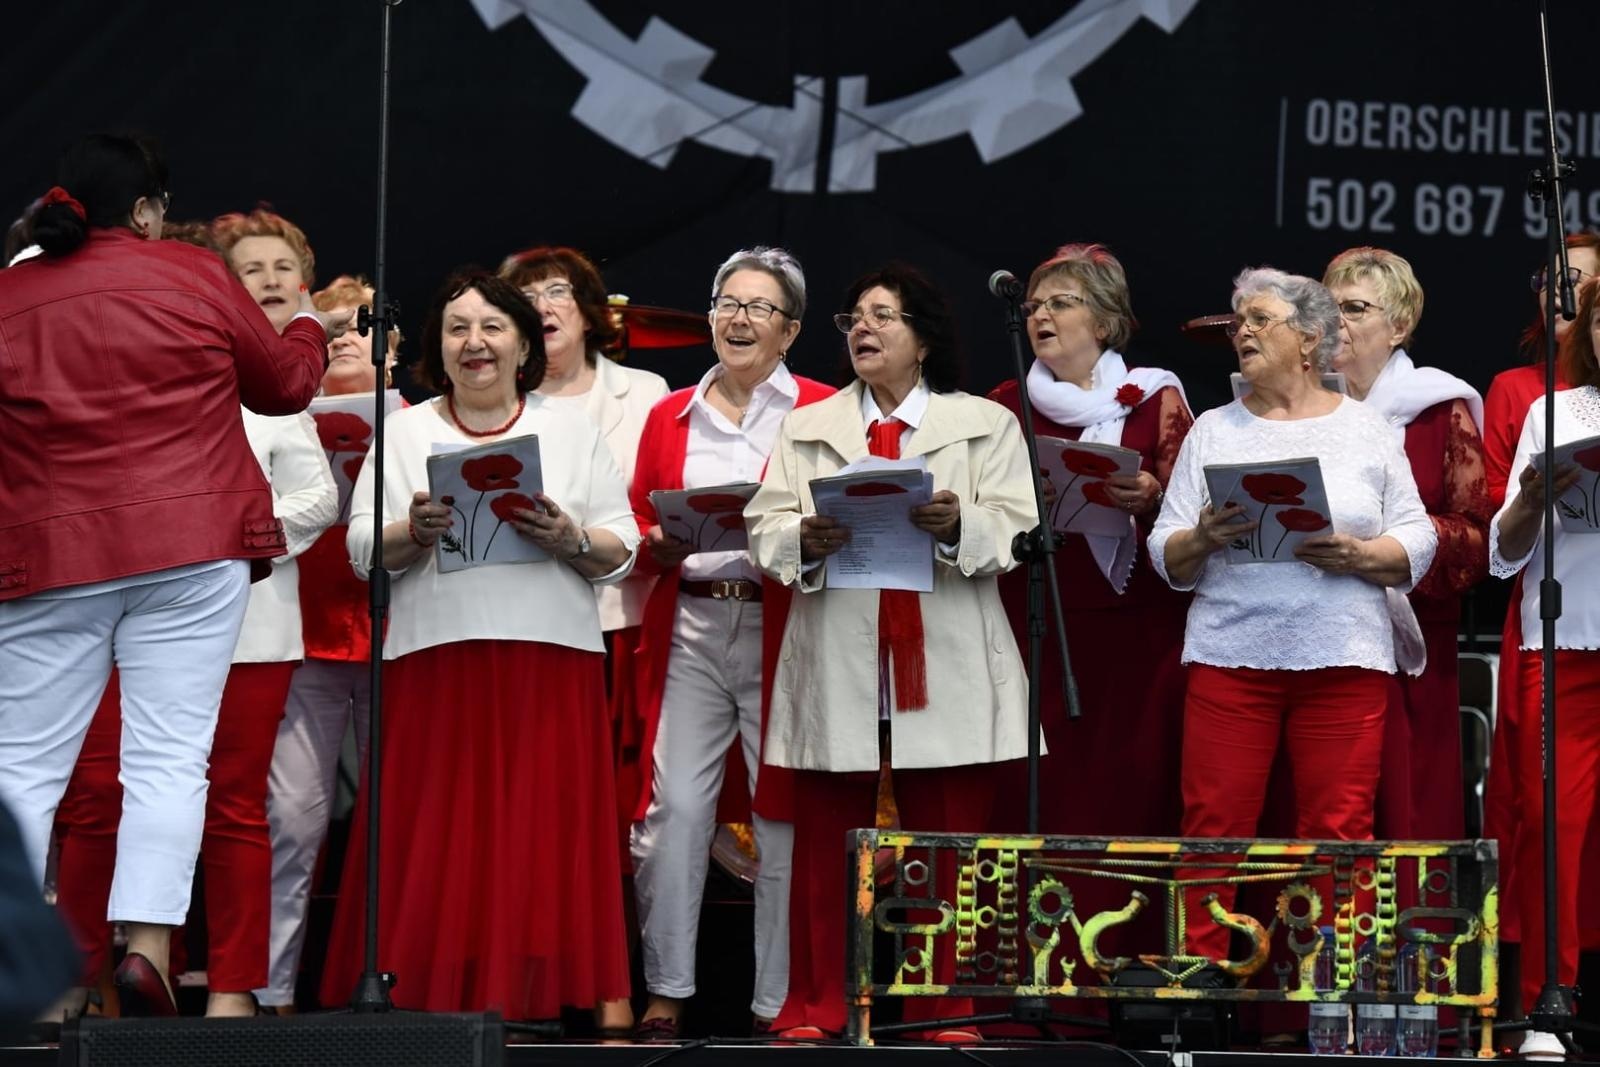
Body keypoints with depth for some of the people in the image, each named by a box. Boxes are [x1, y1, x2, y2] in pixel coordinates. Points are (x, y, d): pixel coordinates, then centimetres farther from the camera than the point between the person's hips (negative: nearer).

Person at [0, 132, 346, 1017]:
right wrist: (311, 330, 33)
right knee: (168, 757, -2)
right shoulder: (194, 278, 1)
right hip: (192, 548, -1)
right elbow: (285, 384, 13)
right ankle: (147, 944, -14)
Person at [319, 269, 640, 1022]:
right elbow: (364, 552, 7)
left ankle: (523, 1001, -6)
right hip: (436, 657, 0)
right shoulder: (404, 433, 14)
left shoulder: (571, 432, 14)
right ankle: (429, 1001, -5)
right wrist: (416, 532, -12)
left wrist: (569, 539, -11)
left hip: (551, 661, 0)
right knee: (436, 841, -6)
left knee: (542, 839, -6)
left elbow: (622, 553, 8)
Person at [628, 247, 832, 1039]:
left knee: (786, 814, -1)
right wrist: (659, 545, -6)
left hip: (782, 630, -3)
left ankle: (780, 1001, 5)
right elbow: (637, 520, 15)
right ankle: (666, 990, 5)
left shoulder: (822, 412, 4)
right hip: (689, 628, 3)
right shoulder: (670, 416, 14)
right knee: (673, 809, -3)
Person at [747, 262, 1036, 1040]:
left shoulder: (985, 425, 11)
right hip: (835, 665, 2)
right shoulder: (807, 428, 18)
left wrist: (956, 526, -20)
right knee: (825, 843, 1)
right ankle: (815, 1009, 6)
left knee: (947, 839, -2)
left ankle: (946, 1012, 4)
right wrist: (804, 541, -14)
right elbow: (763, 533, 8)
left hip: (944, 666, -2)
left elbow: (1015, 534, -1)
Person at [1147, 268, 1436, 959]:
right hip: (1229, 652, 1)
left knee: (1339, 833, -4)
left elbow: (1417, 545, 6)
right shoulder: (1213, 431, 13)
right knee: (1212, 828, -4)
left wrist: (1356, 555, -12)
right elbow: (1166, 558, 10)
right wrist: (1202, 540, -11)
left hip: (1343, 658, -1)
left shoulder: (1366, 429, 11)